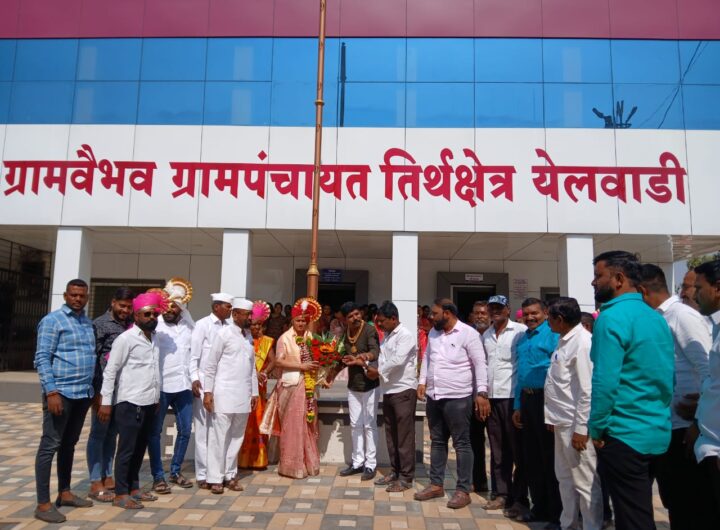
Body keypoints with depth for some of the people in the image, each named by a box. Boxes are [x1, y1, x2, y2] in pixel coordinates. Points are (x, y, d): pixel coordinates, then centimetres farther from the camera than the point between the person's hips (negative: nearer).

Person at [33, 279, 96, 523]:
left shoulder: (88, 322, 13)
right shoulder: (52, 320, -6)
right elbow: (42, 358, -11)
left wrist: (93, 389, 13)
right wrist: (51, 392, -18)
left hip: (83, 393, 7)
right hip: (61, 392, -7)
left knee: (69, 444, 16)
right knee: (50, 445, 0)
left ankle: (65, 492, 27)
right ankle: (43, 504, 7)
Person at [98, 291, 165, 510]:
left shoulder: (154, 338, 10)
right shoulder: (125, 339, -9)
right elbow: (110, 371, -9)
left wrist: (156, 398, 14)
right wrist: (106, 402, -12)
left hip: (149, 403, 7)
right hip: (130, 403, -6)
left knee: (139, 448, 15)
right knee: (126, 449, 2)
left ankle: (133, 488, 27)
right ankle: (121, 494, 13)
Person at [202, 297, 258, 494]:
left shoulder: (249, 336, 12)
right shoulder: (224, 333, -6)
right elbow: (210, 364, -6)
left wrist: (254, 392, 13)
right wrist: (208, 391, -10)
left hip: (243, 396, 6)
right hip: (224, 394, -6)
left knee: (236, 437, 11)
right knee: (219, 437, 1)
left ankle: (230, 475, 20)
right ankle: (215, 478, 11)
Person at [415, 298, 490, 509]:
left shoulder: (468, 333, -11)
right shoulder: (433, 333, 10)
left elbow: (480, 364, -12)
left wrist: (481, 393, -16)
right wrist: (422, 381, 9)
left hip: (457, 398, -7)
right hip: (433, 397, 7)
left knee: (461, 444, 4)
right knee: (437, 442, 16)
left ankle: (463, 490, 14)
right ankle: (436, 485, 27)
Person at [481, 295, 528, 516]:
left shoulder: (520, 331, -5)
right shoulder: (486, 335, 13)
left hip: (513, 396, -5)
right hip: (492, 397, 6)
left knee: (517, 450, 4)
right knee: (497, 450, 12)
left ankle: (520, 499, 13)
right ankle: (501, 494, 22)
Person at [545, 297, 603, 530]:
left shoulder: (583, 342, -17)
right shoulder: (565, 340, 11)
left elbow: (587, 390, -21)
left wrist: (581, 428, -21)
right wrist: (553, 416, 15)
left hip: (575, 424, -9)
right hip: (562, 422, 9)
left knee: (585, 482, 3)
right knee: (565, 478, 19)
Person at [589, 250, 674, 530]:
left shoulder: (612, 318, -17)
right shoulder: (657, 318, 10)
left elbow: (605, 382, -22)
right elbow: (666, 376, 14)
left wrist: (597, 428, -10)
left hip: (624, 434, -8)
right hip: (657, 433, 8)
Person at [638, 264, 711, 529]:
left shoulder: (683, 315, -13)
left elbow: (709, 370, -18)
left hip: (684, 427, -8)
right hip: (663, 426, 8)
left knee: (689, 505, 5)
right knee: (673, 501, 19)